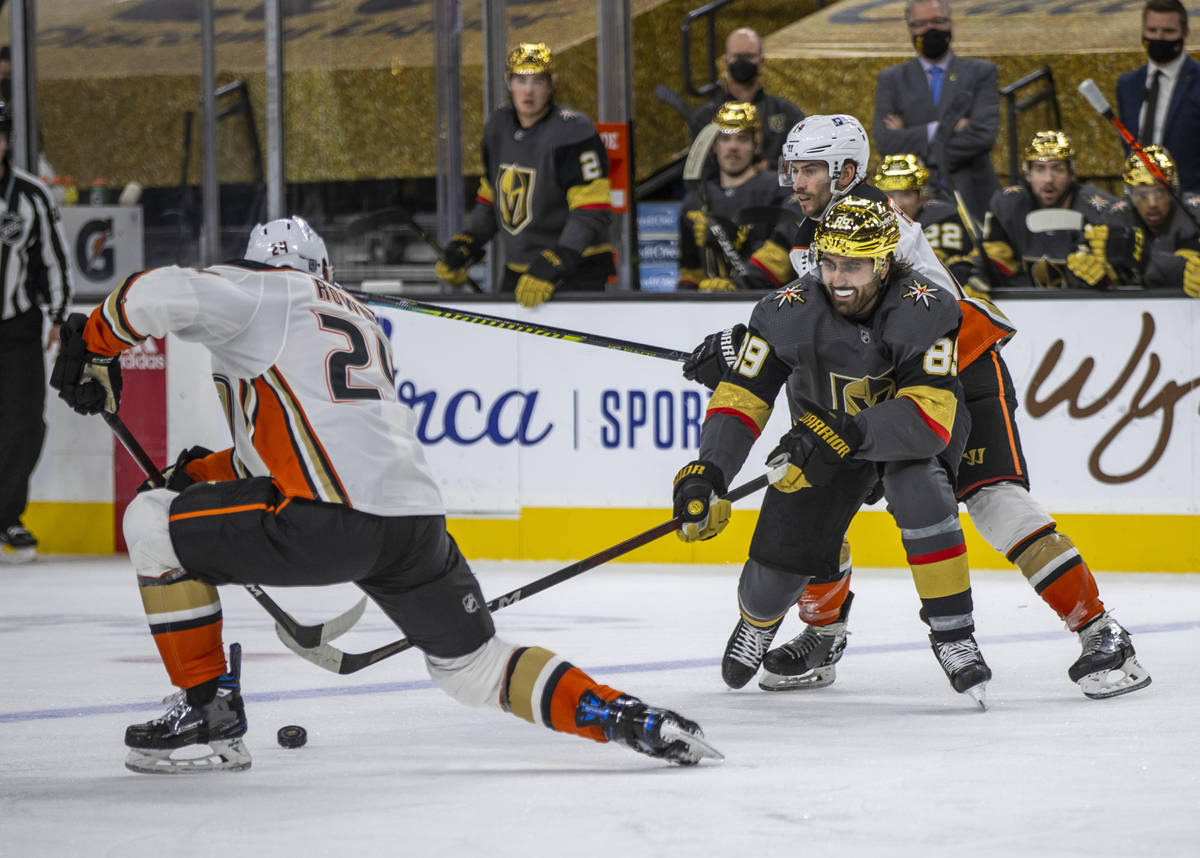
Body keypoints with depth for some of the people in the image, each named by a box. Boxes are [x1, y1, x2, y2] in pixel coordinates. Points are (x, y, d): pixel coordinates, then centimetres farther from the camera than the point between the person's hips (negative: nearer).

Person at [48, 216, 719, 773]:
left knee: (153, 524, 6)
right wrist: (207, 471, 36)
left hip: (331, 521, -7)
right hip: (419, 518, 7)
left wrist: (91, 346, 10)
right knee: (475, 666, 24)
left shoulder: (260, 292, 9)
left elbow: (162, 295, -7)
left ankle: (209, 711, 6)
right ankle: (623, 715, 10)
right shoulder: (363, 322, 32)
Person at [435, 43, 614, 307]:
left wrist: (553, 266, -28)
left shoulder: (572, 131, -14)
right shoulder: (498, 126, 9)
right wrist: (463, 247, 8)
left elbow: (592, 213, -20)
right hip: (517, 272, 7)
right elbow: (491, 197, 21)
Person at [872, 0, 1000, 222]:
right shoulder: (891, 80, 13)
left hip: (971, 199, 0)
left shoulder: (981, 73, 10)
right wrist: (941, 129, -10)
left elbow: (983, 136, -5)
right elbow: (885, 143, 0)